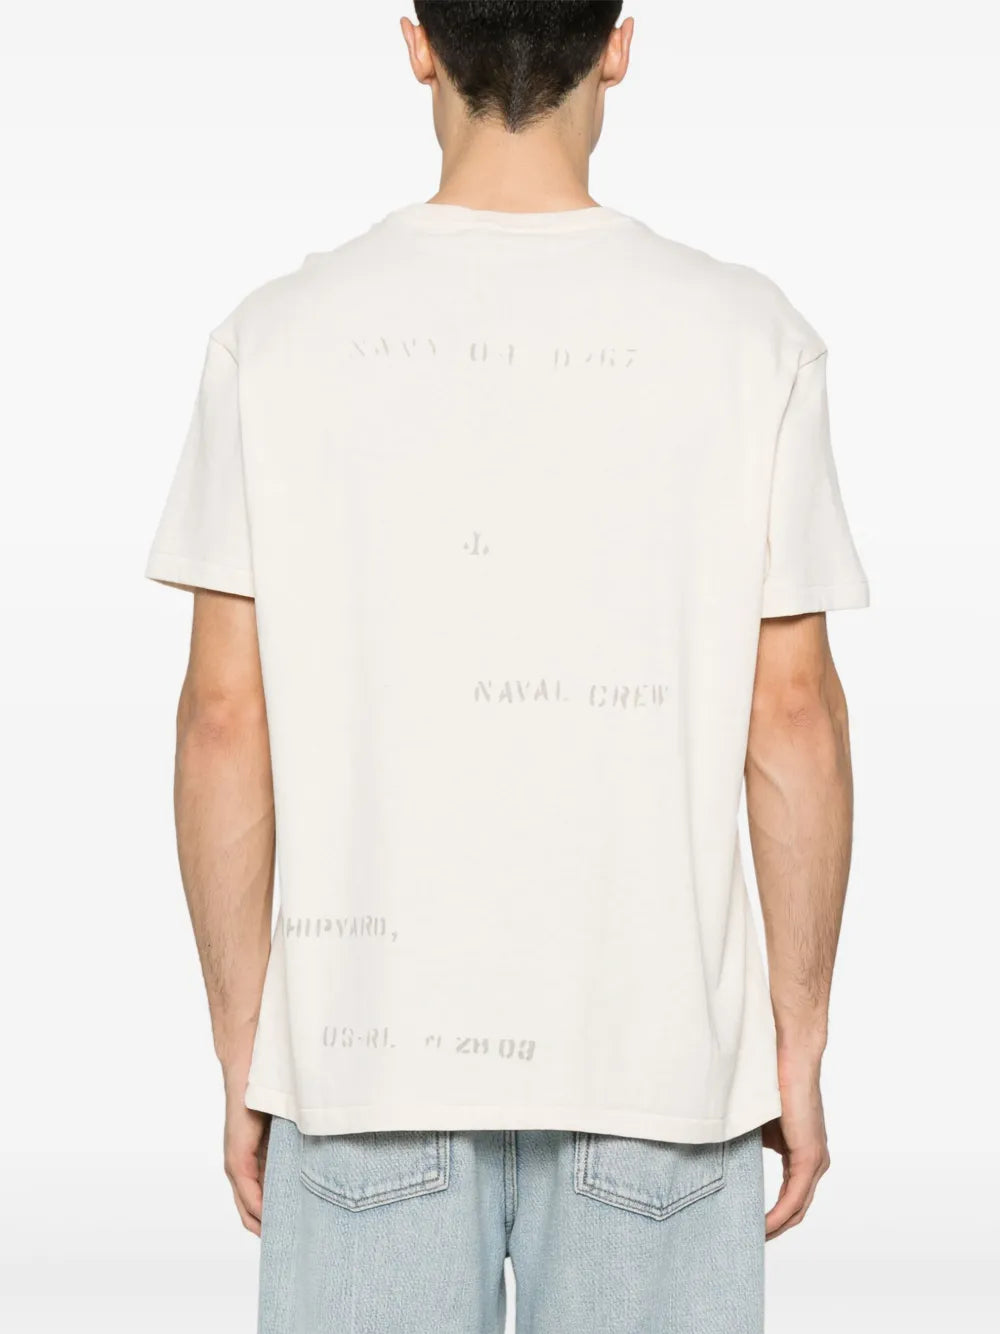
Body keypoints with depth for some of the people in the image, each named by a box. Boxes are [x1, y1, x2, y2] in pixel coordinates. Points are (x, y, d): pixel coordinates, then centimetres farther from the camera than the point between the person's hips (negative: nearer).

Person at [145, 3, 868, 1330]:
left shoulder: (278, 337, -4)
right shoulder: (747, 337, -5)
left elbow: (226, 716, -3)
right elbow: (792, 715, -4)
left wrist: (244, 1048, 7)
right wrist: (800, 1037, 6)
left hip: (365, 1063, 1)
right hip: (658, 1067, 0)